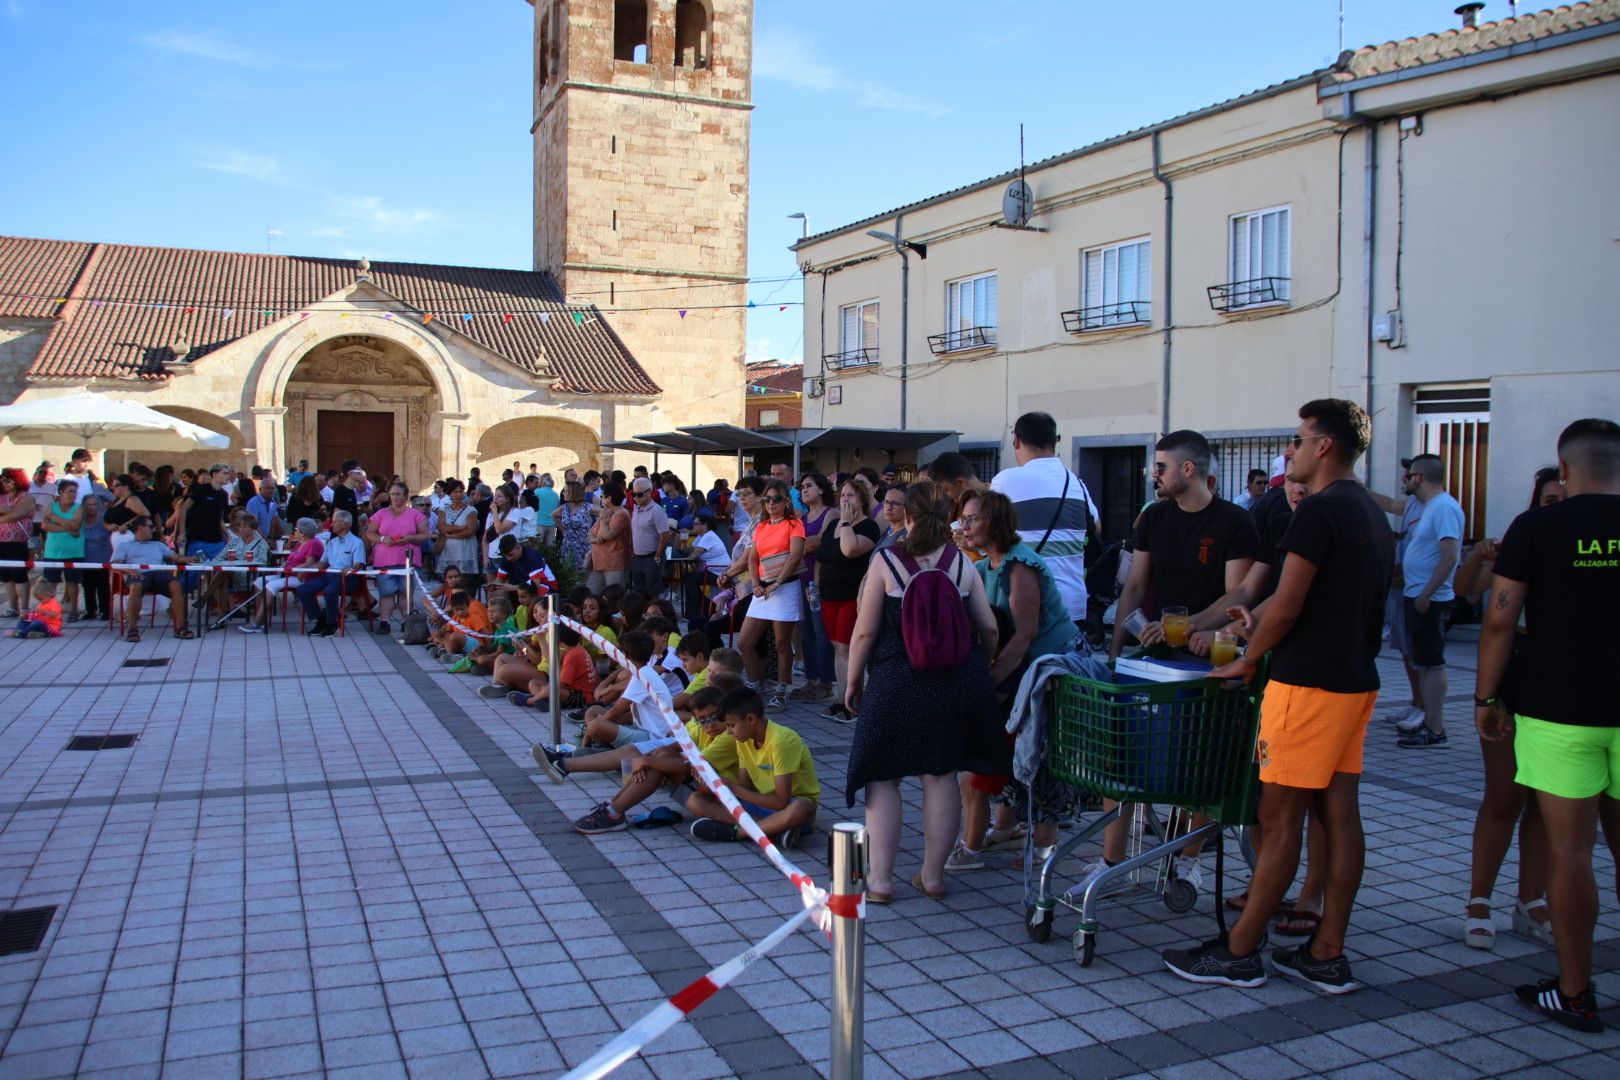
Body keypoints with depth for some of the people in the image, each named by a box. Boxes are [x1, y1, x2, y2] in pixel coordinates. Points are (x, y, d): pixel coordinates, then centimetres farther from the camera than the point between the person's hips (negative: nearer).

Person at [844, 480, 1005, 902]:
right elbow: (989, 628, 4)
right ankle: (933, 874, 19)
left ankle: (880, 878, 7)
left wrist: (853, 681, 4)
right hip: (958, 684, 3)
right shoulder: (962, 564, 2)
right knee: (942, 775, 12)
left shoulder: (885, 563, -7)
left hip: (897, 684, -3)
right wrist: (979, 669, 21)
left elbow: (865, 631, -7)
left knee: (882, 777, 8)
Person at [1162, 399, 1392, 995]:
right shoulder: (1372, 513, 15)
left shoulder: (1320, 509, -15)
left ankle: (1239, 952, 7)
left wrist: (1246, 662, -2)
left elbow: (1285, 609, -17)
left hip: (1308, 684, -9)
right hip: (1357, 682, 9)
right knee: (1339, 814, 10)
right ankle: (1327, 955, 17)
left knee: (1280, 817, -2)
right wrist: (1255, 619, 18)